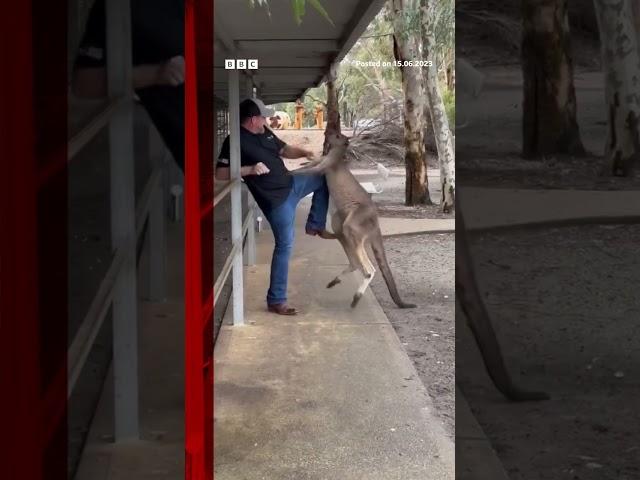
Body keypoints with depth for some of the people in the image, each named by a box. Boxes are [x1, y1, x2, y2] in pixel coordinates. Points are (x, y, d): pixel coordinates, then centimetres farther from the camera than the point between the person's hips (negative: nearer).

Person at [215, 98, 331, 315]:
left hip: (291, 183, 8)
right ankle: (276, 301, 2)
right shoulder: (236, 142, -19)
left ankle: (315, 225, 26)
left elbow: (284, 149, 18)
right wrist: (249, 169, -34)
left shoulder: (265, 133, 6)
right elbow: (220, 173, -23)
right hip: (276, 200, -8)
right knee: (284, 245, -6)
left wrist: (304, 153, -2)